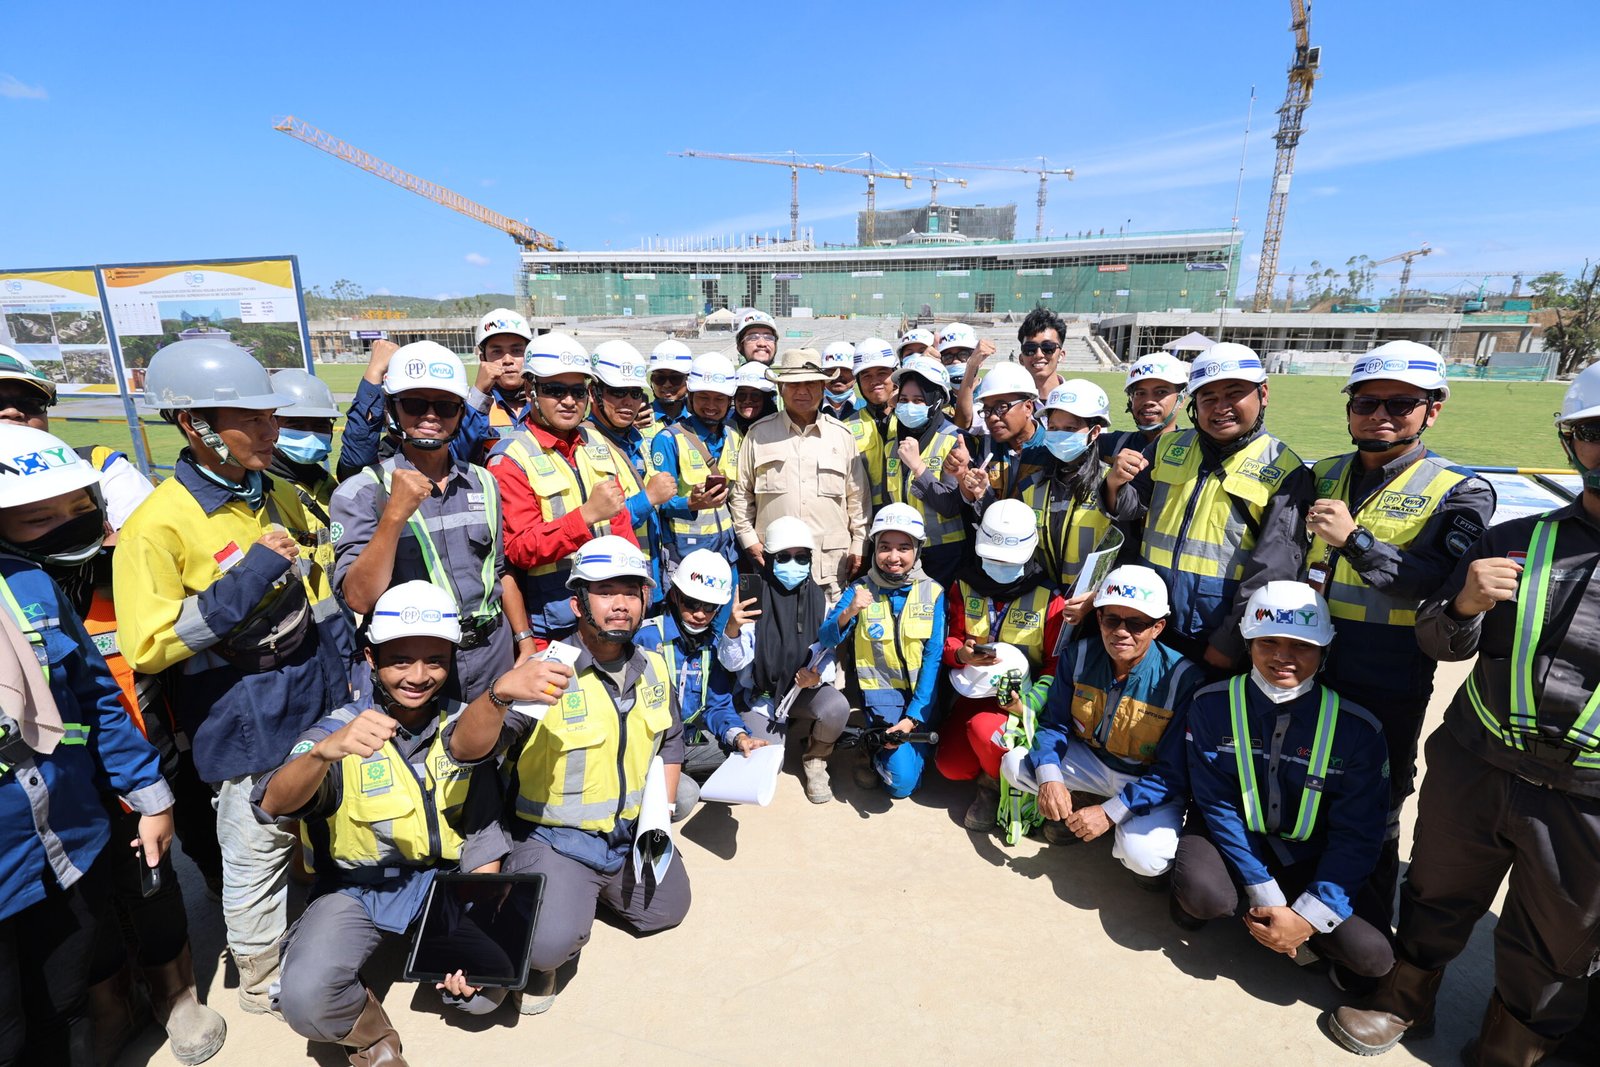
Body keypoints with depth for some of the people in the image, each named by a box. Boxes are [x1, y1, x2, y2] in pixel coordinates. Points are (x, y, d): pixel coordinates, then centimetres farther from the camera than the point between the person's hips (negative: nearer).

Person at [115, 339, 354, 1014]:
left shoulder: (280, 497, 5)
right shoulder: (158, 524, -16)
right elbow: (146, 647, -19)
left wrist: (346, 674, 8)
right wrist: (253, 575, -25)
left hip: (322, 709, 7)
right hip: (250, 730, -6)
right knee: (258, 859, 10)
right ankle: (261, 983, 35)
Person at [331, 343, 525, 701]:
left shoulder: (484, 483, 6)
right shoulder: (360, 493, -9)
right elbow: (359, 599, -18)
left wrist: (525, 641, 6)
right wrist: (395, 515, -27)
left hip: (494, 655, 4)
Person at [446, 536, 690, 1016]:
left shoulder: (654, 669, -2)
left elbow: (670, 741, 13)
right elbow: (464, 749, -28)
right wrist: (502, 694, -47)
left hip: (632, 835, 6)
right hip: (553, 837, -6)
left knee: (667, 909, 14)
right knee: (551, 942, -27)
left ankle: (594, 890, 38)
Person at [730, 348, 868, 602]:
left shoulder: (842, 435, 10)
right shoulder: (759, 433, 7)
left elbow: (857, 495, 13)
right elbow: (740, 492, 10)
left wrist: (859, 545, 9)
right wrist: (749, 540, 3)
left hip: (831, 564, 1)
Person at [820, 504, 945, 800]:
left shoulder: (933, 592, -3)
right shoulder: (860, 589, -3)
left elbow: (933, 657, -7)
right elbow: (826, 640, -12)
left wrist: (914, 716, -15)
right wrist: (847, 614, -34)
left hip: (921, 692, 1)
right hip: (880, 690, -1)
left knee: (906, 782, -11)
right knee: (900, 782, -17)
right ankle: (875, 750, 13)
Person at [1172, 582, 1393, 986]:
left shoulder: (1356, 727, -16)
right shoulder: (1212, 705, -17)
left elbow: (1357, 836, -12)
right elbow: (1217, 804, -13)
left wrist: (1307, 916, -19)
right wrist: (1265, 896, -18)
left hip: (1310, 854, 2)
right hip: (1233, 835, -2)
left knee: (1371, 953, -20)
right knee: (1204, 894, -32)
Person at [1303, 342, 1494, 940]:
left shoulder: (1460, 492, -6)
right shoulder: (1323, 476, 7)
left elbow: (1449, 588, -21)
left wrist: (1356, 541, -29)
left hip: (1390, 688, -4)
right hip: (1306, 667, 4)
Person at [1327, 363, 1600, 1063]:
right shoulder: (1512, 542, 0)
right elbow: (1440, 645, 4)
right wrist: (1463, 605, -17)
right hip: (1473, 768, 1)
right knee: (1439, 895, 20)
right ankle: (1406, 999, 43)